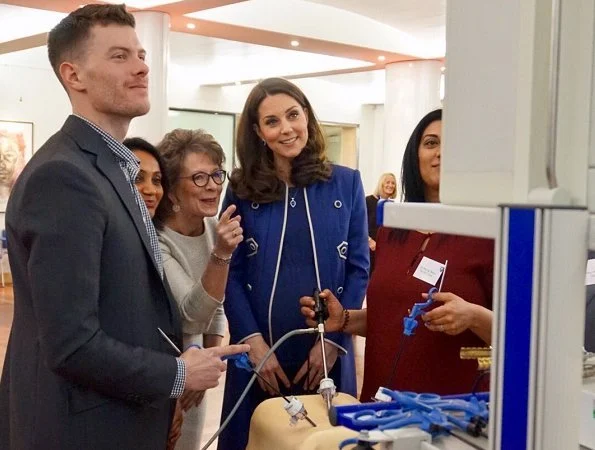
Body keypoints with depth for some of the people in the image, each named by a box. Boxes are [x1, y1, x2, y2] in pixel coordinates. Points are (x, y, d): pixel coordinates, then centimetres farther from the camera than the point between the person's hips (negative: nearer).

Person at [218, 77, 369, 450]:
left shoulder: (346, 183, 2)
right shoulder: (241, 190, 2)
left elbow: (359, 269, 1)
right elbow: (232, 273, -1)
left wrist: (333, 339, -7)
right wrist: (253, 340, -12)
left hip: (327, 352, 0)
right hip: (260, 353, 0)